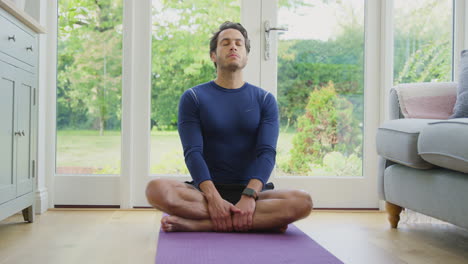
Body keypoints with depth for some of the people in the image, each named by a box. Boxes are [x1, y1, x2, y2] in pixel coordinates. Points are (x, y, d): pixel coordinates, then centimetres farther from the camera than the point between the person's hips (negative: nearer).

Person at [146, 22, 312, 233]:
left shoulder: (265, 100, 7)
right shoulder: (193, 98, 4)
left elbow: (267, 152, -6)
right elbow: (192, 152, -8)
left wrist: (249, 196, -25)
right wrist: (214, 198, -25)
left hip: (252, 192, 1)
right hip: (206, 190, 0)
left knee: (302, 201, -28)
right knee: (157, 189, -31)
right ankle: (263, 221, -25)